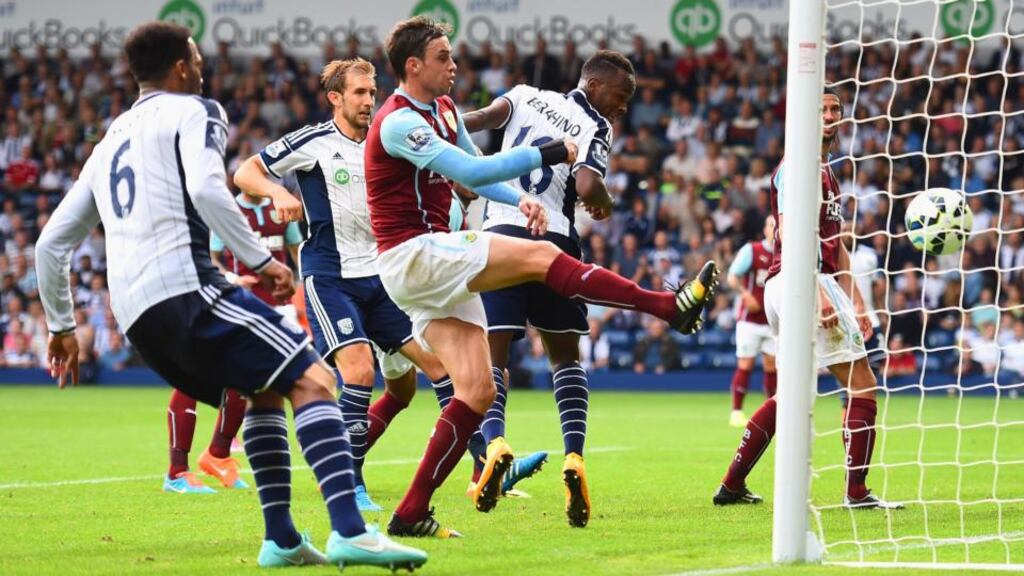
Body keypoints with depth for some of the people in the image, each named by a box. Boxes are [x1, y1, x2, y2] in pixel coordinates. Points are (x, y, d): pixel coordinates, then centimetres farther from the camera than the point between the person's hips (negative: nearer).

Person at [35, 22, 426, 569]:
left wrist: (61, 324, 38)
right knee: (312, 379, -12)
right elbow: (205, 189, -15)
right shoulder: (191, 112, 6)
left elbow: (51, 242, 29)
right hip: (185, 288, -8)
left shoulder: (109, 142, 28)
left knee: (266, 389, 24)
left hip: (137, 317, 8)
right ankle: (349, 533, -28)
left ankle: (281, 538, 15)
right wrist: (260, 259, -11)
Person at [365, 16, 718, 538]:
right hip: (412, 255, -9)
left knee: (477, 391, -1)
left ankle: (411, 514, -1)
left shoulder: (442, 109, 16)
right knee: (541, 256, -18)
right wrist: (545, 154, -18)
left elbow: (475, 173, 26)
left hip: (438, 260, 9)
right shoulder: (398, 123, -14)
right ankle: (671, 306, -18)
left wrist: (520, 199, 5)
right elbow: (470, 171, -22)